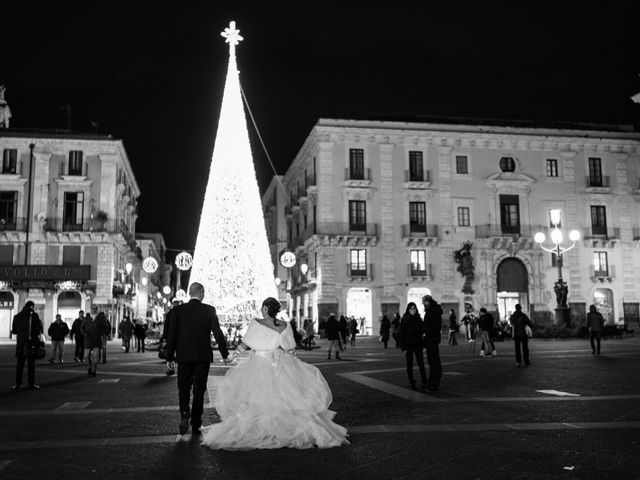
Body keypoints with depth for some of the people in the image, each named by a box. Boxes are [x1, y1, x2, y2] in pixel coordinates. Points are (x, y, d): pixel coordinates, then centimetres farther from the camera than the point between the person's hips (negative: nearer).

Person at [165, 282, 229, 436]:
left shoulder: (178, 310, -2)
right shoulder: (209, 310, -5)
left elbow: (172, 334, -1)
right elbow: (217, 333, -6)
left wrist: (170, 356, 6)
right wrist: (224, 353, 2)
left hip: (184, 356, 1)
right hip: (203, 356, -1)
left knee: (183, 387, 13)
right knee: (199, 389, 9)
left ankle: (184, 414, -11)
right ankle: (196, 424, 12)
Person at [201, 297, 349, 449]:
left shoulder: (256, 323, -11)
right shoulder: (284, 326, -2)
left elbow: (245, 344, -6)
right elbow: (291, 350, 2)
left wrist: (232, 356, 9)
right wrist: (294, 368, 15)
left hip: (258, 368, -3)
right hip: (279, 367, 3)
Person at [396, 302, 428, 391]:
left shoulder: (419, 319, 6)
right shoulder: (404, 320, -3)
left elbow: (422, 332, 12)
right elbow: (400, 334, -4)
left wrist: (422, 344, 2)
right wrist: (403, 347, -10)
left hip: (417, 345, 2)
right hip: (408, 346, -2)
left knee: (421, 364, -5)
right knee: (409, 365, 4)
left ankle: (424, 383, -3)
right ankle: (411, 383, 12)